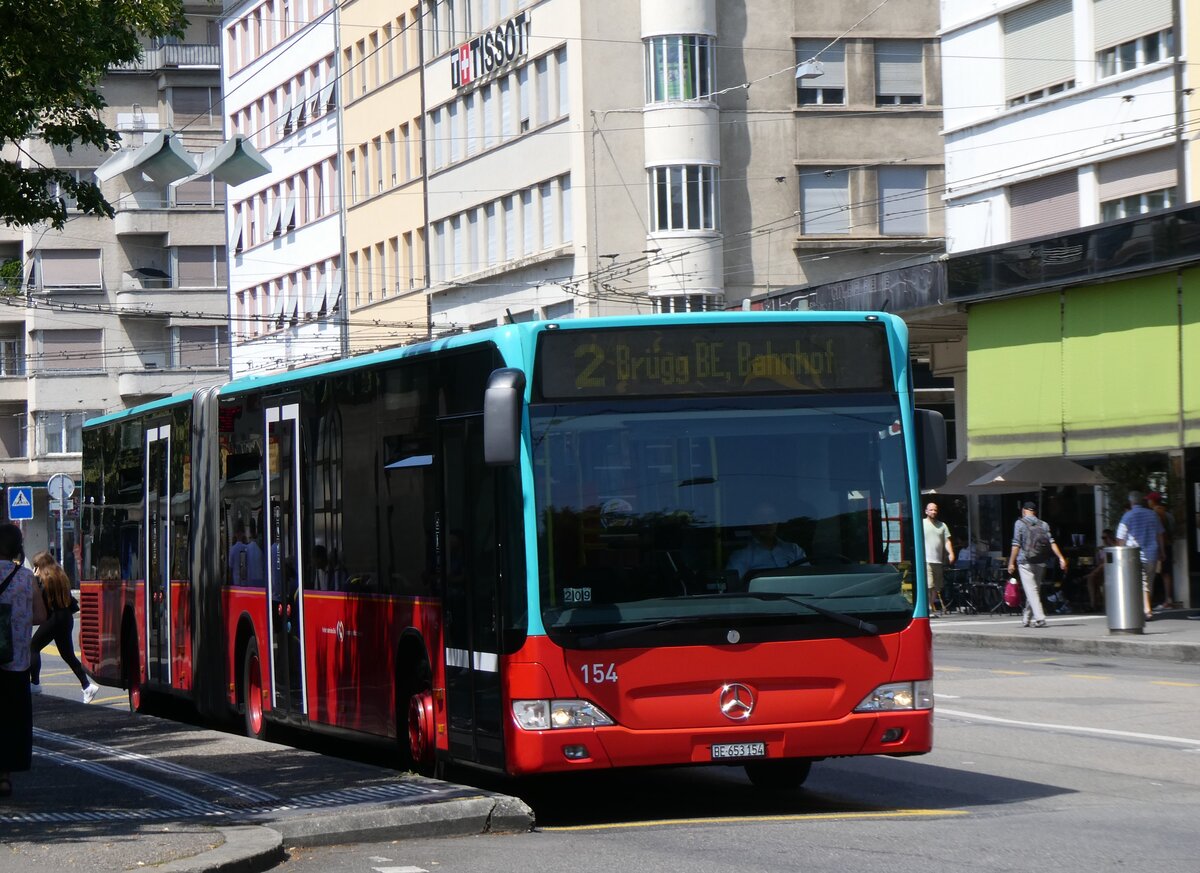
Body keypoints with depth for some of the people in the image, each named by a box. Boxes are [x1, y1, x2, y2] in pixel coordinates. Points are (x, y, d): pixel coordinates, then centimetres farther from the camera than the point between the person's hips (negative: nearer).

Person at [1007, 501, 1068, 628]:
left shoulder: (1020, 523, -3)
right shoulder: (1044, 525, 9)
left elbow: (1016, 545, -7)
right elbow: (1052, 543, 0)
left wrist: (1011, 563, -4)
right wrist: (1061, 558, -4)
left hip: (1025, 562, -5)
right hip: (1040, 562, 5)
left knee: (1031, 590, -9)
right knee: (1035, 590, 15)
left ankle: (1039, 618, -23)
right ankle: (1026, 618, 25)